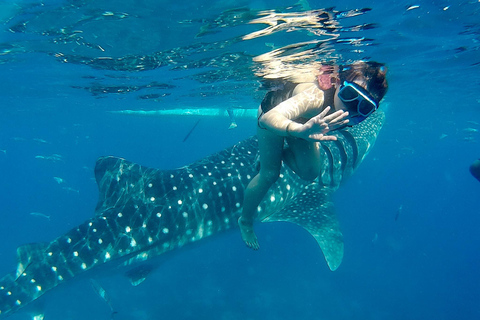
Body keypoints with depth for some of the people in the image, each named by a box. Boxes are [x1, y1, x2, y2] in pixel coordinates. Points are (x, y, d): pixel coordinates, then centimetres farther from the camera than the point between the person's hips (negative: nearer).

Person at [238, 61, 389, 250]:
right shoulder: (316, 96, -48)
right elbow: (268, 118, -62)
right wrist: (301, 130, -77)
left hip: (302, 122, 5)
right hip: (275, 112, -5)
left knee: (310, 173, 1)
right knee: (269, 174, -7)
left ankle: (282, 153, 33)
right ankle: (245, 220, 18)